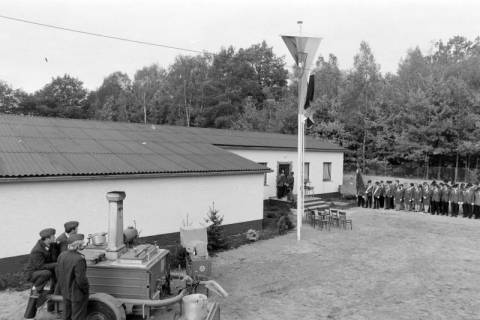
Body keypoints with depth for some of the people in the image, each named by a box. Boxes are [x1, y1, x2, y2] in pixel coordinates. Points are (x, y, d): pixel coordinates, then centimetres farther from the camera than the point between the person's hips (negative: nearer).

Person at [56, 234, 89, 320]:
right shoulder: (79, 259, -31)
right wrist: (86, 290, -8)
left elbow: (58, 273, 4)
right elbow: (81, 280, -26)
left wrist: (62, 288, 18)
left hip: (66, 292, 7)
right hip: (78, 293, -7)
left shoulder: (62, 255, -8)